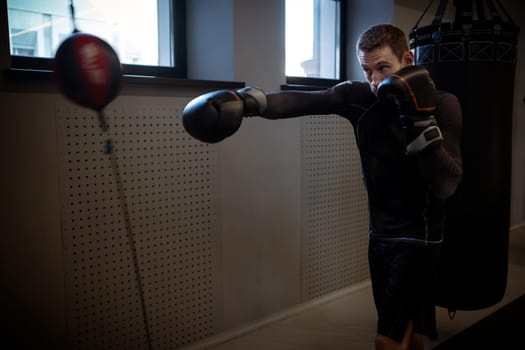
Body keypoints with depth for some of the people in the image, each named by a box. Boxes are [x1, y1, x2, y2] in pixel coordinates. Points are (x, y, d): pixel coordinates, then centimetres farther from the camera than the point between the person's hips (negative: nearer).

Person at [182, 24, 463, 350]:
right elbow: (301, 101, -24)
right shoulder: (359, 97, -7)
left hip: (418, 238, -4)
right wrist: (249, 100, -41)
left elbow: (446, 186, -22)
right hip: (380, 235, 4)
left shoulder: (443, 105, -14)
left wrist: (421, 120, -32)